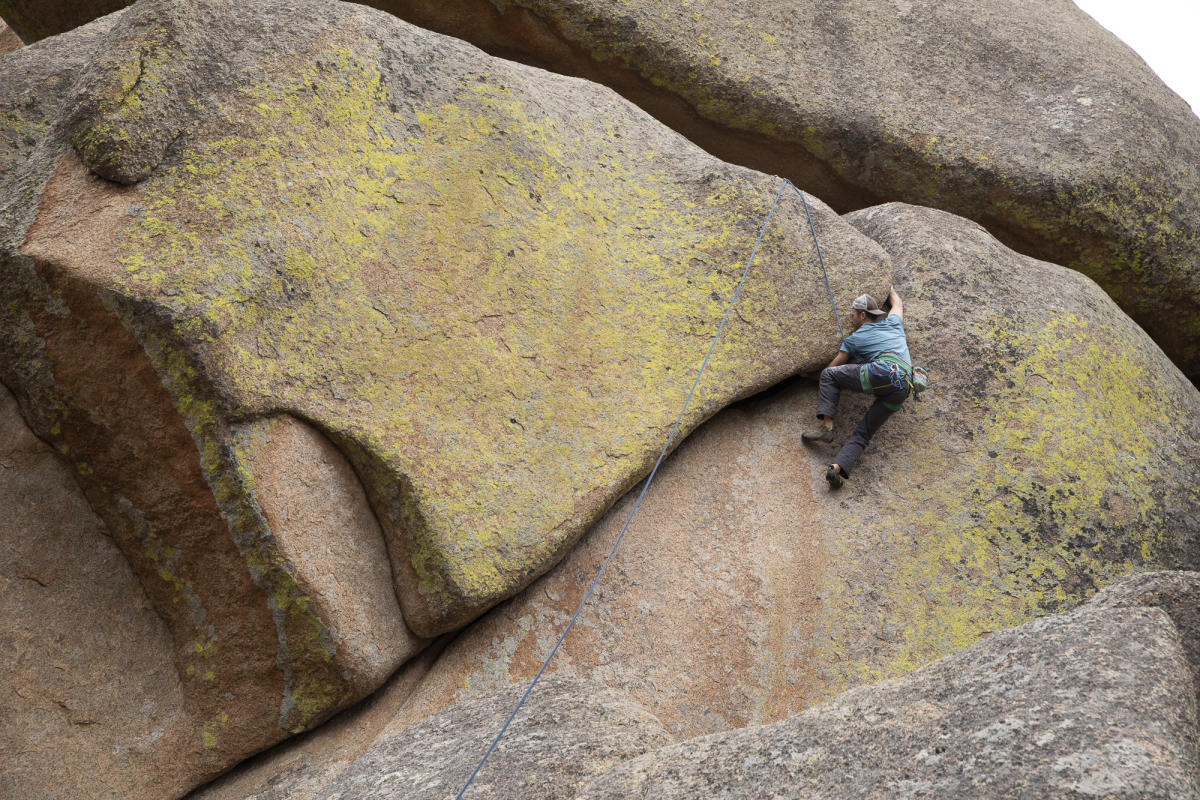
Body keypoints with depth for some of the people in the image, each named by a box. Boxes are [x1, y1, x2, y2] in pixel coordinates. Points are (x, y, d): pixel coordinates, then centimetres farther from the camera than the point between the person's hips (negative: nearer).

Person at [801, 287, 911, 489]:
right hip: (902, 389, 6)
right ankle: (839, 468, -19)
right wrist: (891, 292, 73)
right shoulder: (893, 323, 29)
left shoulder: (854, 339, 17)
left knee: (829, 375, 9)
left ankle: (826, 426, -4)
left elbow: (834, 366, 24)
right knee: (863, 433, 4)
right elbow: (897, 303, 53)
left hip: (882, 373, -6)